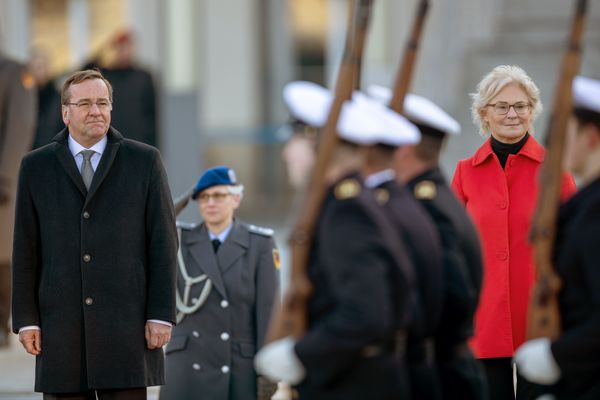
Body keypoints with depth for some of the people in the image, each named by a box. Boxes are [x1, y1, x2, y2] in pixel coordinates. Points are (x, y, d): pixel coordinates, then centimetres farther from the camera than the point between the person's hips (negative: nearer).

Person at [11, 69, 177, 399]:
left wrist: (161, 315, -4)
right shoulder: (36, 167, 9)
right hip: (61, 328, 1)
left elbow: (163, 241, 3)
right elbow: (25, 248, 8)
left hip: (126, 323, -1)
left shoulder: (144, 161, 5)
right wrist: (26, 320, 1)